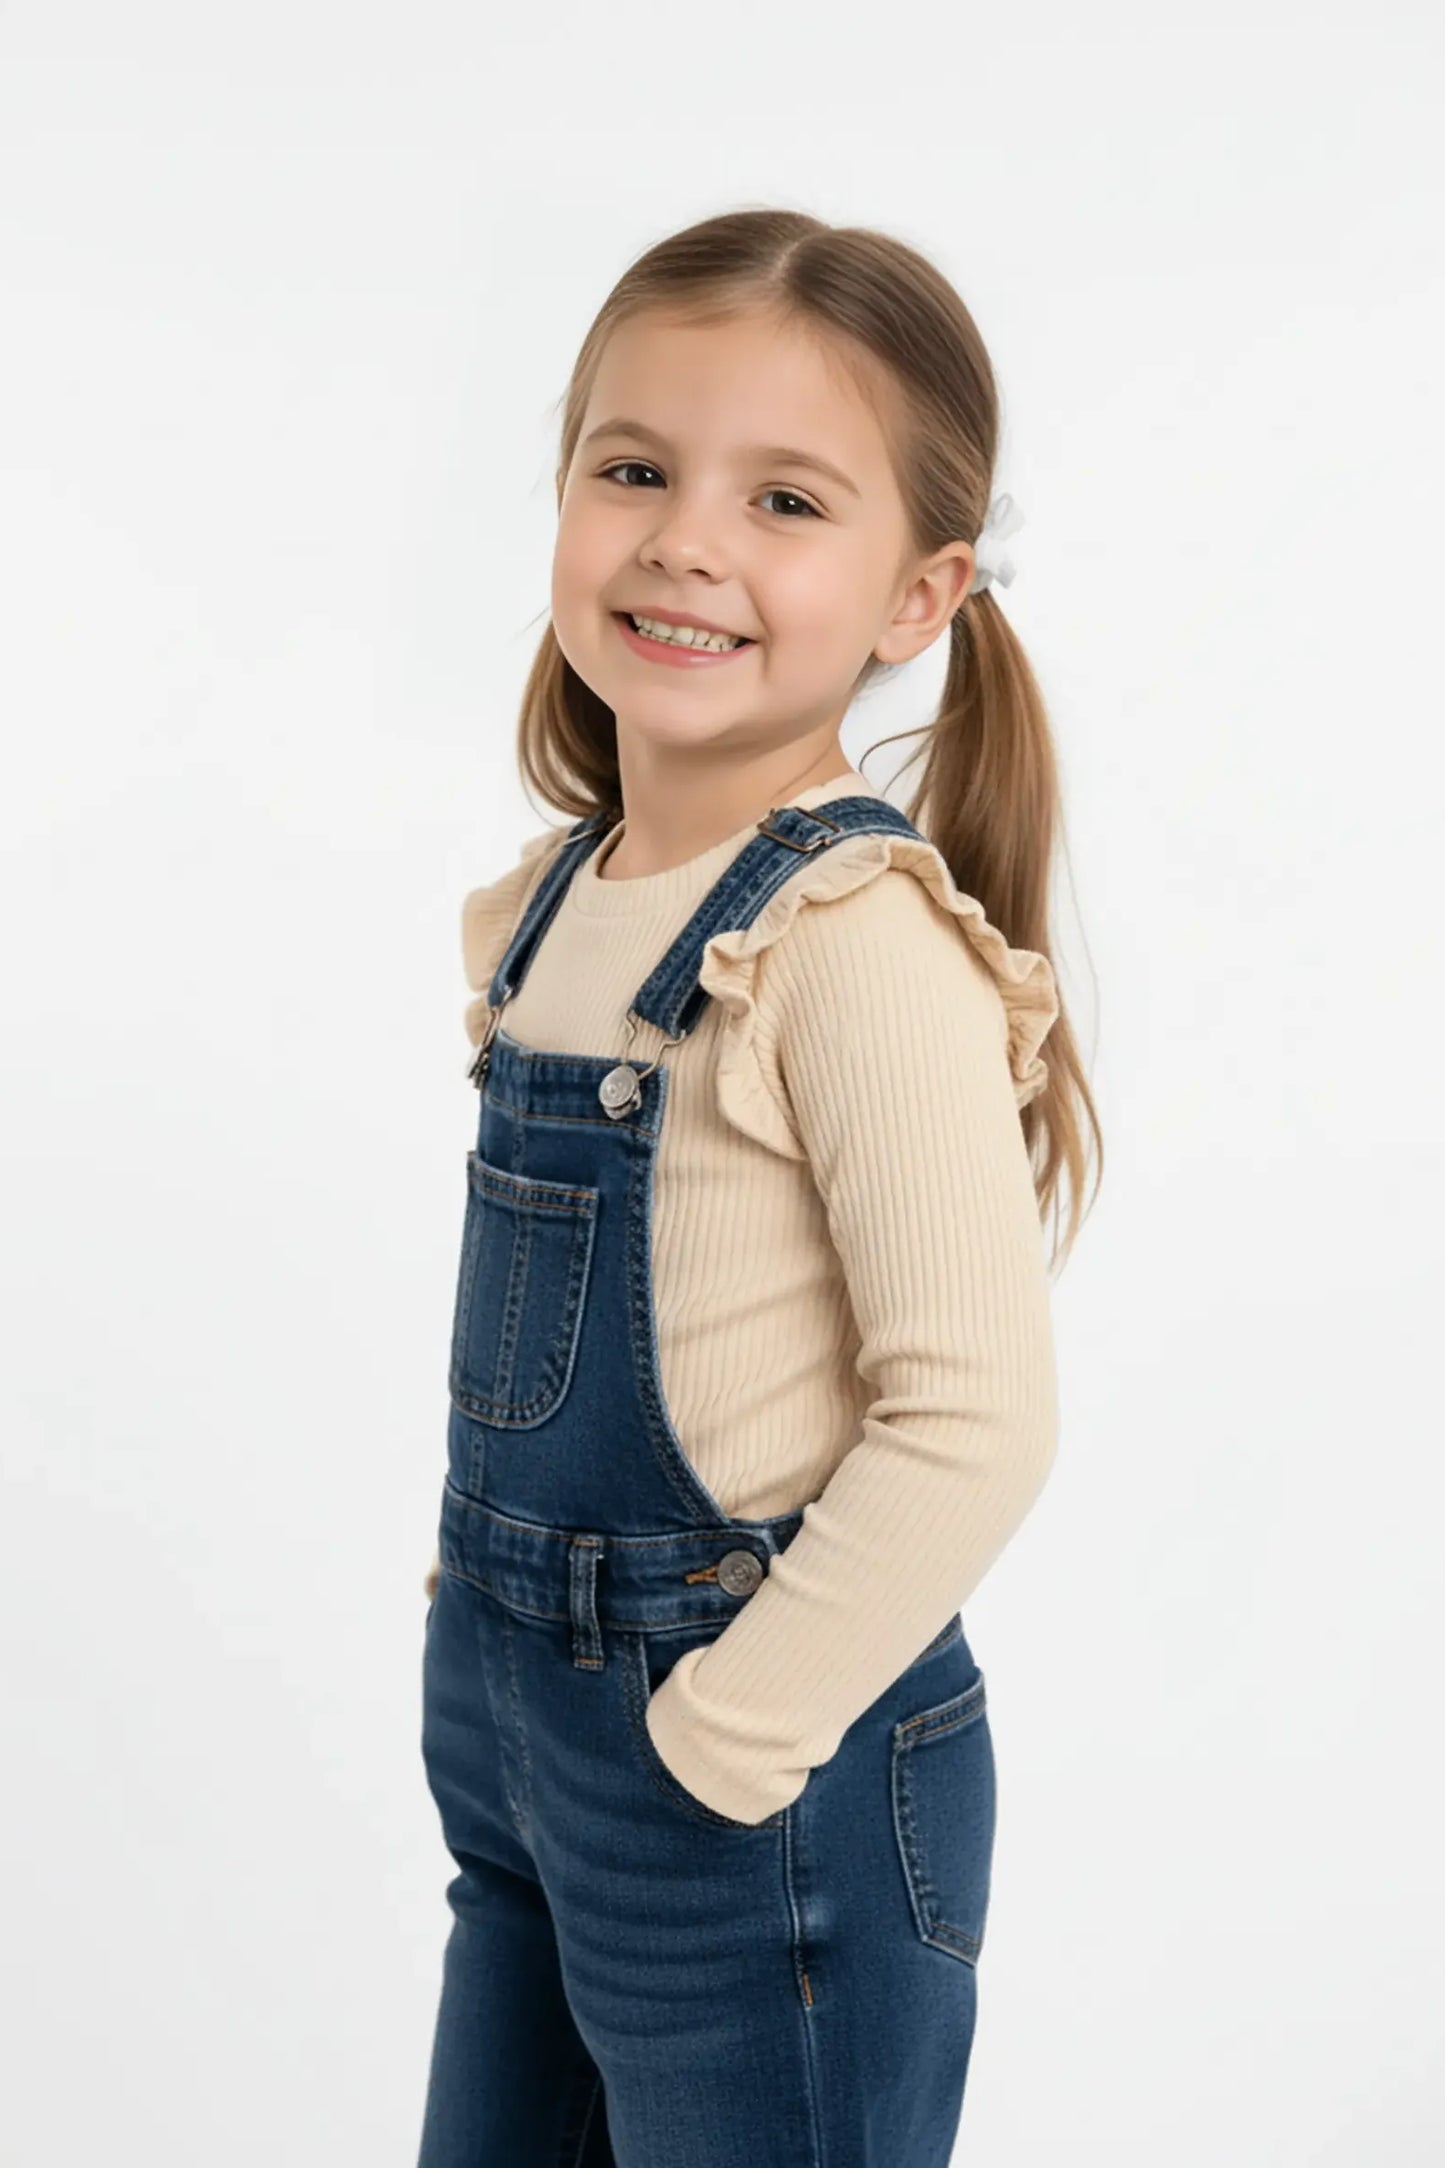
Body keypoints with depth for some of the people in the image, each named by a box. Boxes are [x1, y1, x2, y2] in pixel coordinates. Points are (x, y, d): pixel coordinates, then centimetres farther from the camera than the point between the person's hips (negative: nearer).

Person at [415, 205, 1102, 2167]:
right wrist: (492, 1615, 10)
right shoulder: (550, 905, 3)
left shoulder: (861, 937, -21)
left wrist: (726, 1734, -18)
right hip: (511, 1712, 7)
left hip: (761, 1779, -7)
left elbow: (976, 1418, -23)